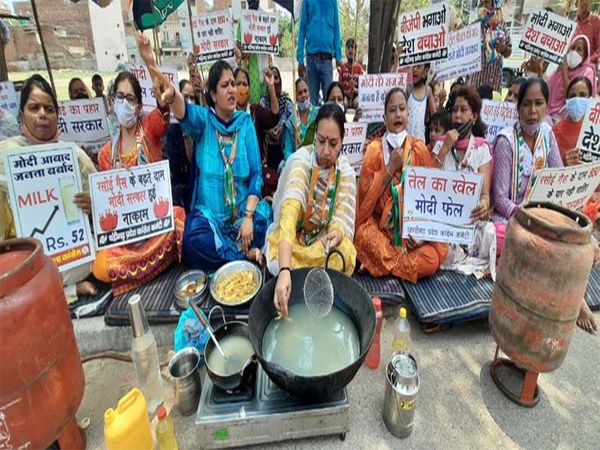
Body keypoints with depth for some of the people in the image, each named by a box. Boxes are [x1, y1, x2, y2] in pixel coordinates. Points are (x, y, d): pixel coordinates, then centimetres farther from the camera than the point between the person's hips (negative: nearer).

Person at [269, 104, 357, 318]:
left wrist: (337, 234, -41)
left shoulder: (346, 170, -8)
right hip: (291, 238, -3)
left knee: (344, 255, -28)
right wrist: (284, 270, -54)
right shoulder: (301, 160, -23)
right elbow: (289, 212, -39)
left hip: (323, 240, 3)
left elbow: (343, 220, -13)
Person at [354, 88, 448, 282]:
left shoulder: (420, 149, 3)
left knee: (431, 259, -25)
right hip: (380, 226, -2)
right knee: (363, 235, -34)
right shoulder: (374, 149, 0)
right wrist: (390, 168, -13)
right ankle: (402, 263, -9)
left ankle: (381, 263, -5)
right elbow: (365, 195, -7)